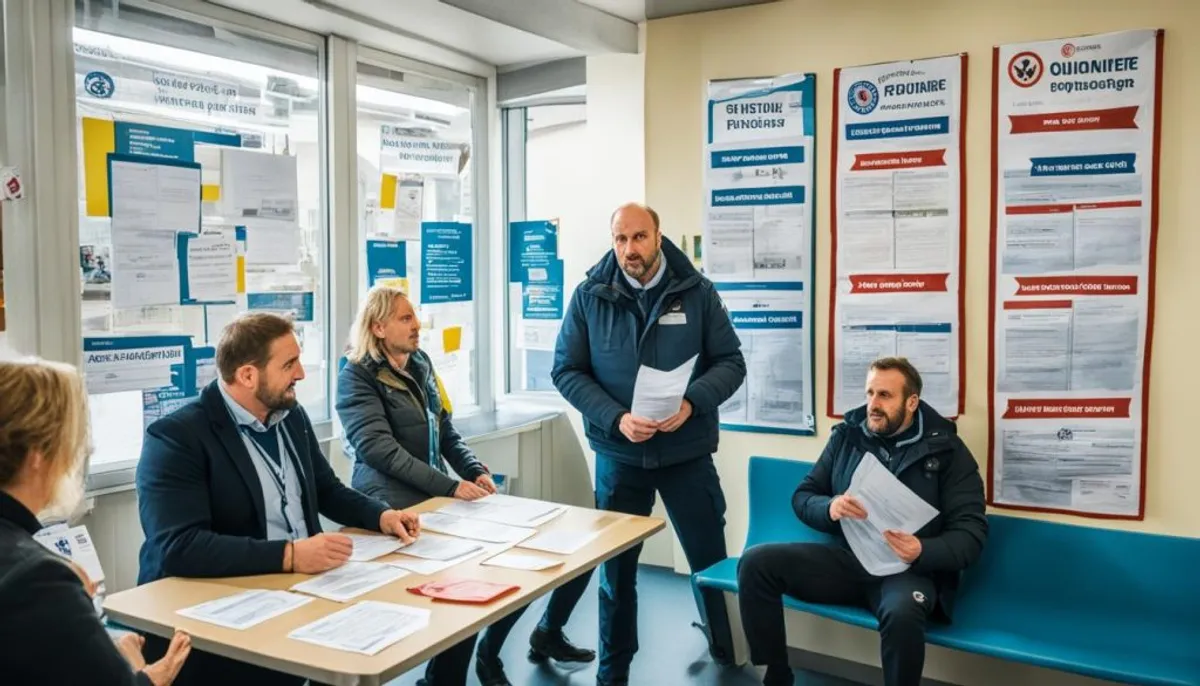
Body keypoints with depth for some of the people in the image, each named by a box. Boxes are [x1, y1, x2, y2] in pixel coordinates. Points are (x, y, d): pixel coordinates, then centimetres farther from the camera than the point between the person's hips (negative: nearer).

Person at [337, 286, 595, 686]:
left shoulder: (420, 364, 13)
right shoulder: (357, 377, -8)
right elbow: (381, 450, -20)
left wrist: (475, 471, -3)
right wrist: (451, 486, -25)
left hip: (433, 496, 7)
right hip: (392, 505, -7)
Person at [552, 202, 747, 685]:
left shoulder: (697, 292, -4)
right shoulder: (590, 296, -4)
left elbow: (730, 362, -3)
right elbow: (566, 371, -4)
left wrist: (692, 402, -22)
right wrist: (616, 418, -18)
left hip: (687, 452, -1)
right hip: (618, 455, 1)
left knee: (711, 560, 10)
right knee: (616, 567, 16)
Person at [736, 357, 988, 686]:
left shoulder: (947, 450, -1)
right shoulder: (847, 435, 7)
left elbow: (972, 532, -4)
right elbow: (802, 497, 11)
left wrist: (923, 552, -25)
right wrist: (830, 508, -14)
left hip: (909, 570, -3)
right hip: (847, 557, 4)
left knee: (903, 613, -40)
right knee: (756, 562, -18)